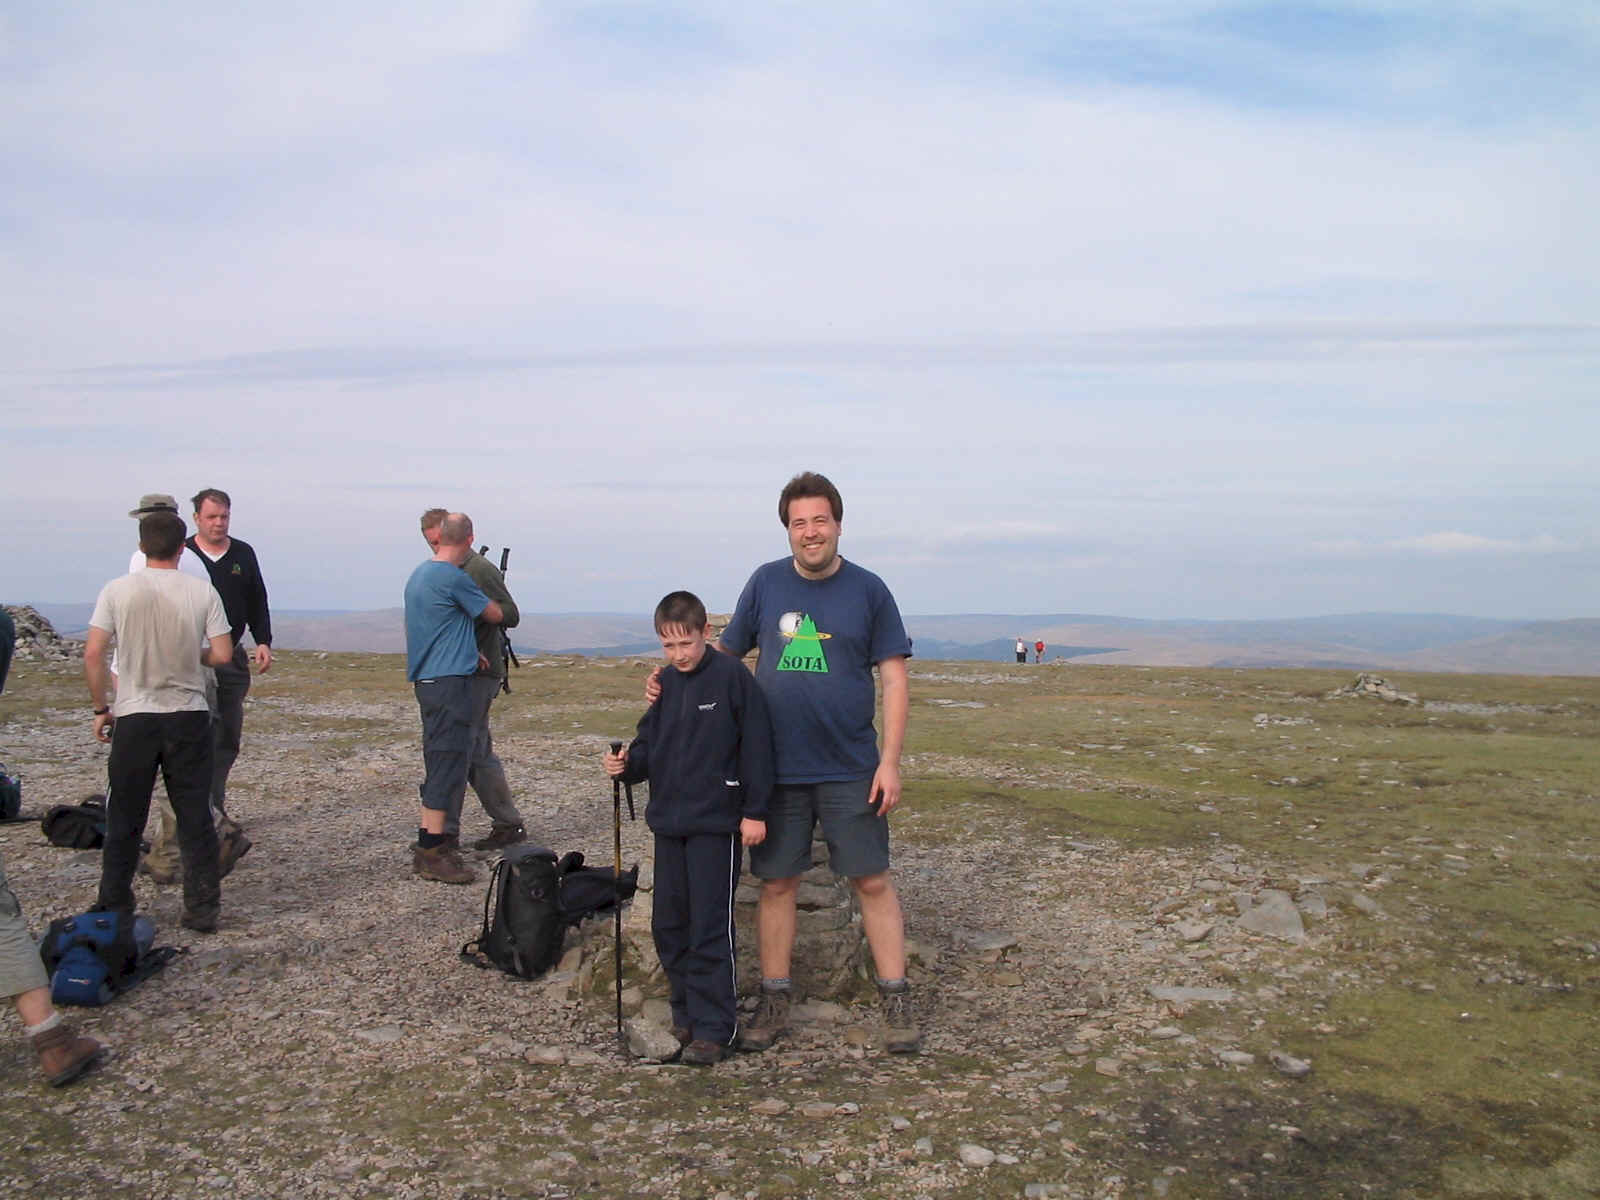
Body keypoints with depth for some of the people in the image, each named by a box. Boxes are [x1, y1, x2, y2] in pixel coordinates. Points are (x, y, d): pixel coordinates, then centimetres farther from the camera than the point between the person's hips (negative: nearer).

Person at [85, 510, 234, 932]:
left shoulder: (117, 591, -4)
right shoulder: (202, 593, -4)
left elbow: (93, 655, -7)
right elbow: (222, 655, -6)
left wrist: (100, 709, 4)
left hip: (134, 718, 0)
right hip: (190, 718, 0)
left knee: (124, 819, 13)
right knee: (195, 818, 7)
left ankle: (114, 909, 22)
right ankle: (202, 909, 9)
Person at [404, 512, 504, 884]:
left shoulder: (419, 575, 14)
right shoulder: (454, 578, -15)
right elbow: (496, 615, -3)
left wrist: (469, 651, 12)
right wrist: (489, 602, 19)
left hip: (426, 679, 10)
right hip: (449, 681, -10)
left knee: (439, 762, 15)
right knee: (449, 761, -7)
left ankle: (429, 841, 19)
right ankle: (431, 851, -6)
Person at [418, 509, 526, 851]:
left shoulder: (480, 570, -9)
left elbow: (510, 616, -14)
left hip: (478, 673, -9)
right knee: (478, 754, 10)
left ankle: (445, 832, 0)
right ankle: (508, 825, 15)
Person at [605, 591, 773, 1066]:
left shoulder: (732, 677, -10)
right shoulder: (664, 684, 9)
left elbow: (756, 746, -10)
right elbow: (650, 744, 13)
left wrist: (755, 811, -11)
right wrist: (627, 764, -8)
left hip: (717, 823, -7)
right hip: (668, 821, 7)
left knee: (710, 928, -3)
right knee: (669, 925, 12)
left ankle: (715, 1028, 7)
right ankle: (685, 1016, 27)